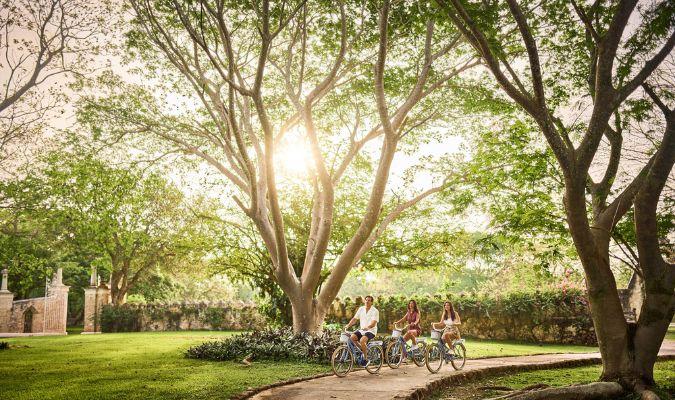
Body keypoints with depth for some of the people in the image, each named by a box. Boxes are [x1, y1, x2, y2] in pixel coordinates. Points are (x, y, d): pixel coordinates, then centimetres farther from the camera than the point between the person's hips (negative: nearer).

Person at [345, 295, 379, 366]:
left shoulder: (375, 311, -9)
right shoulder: (361, 309, 7)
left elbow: (373, 323, -20)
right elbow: (354, 318, 5)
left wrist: (368, 327, -40)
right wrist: (348, 325, -11)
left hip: (371, 331, -6)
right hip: (362, 330, 6)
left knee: (362, 340, -32)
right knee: (352, 337, -21)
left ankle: (365, 358, -13)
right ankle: (363, 349, 3)